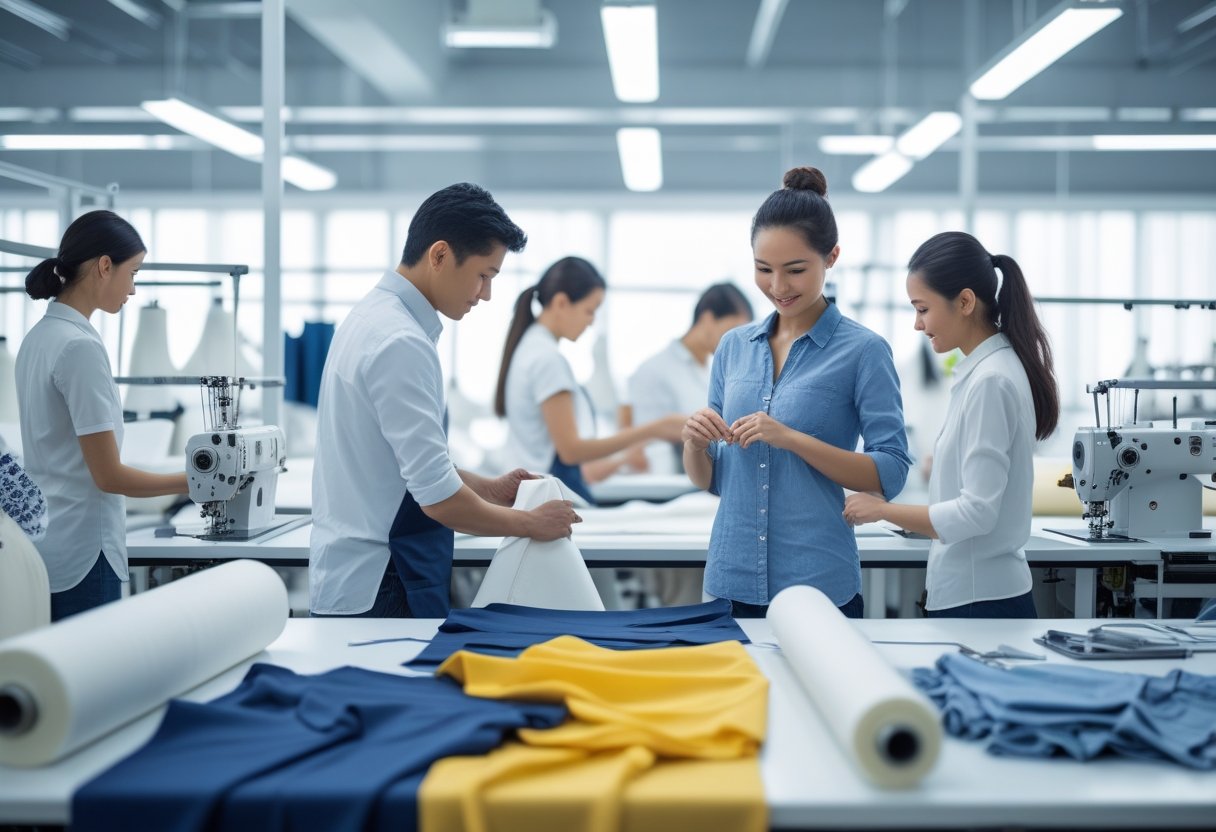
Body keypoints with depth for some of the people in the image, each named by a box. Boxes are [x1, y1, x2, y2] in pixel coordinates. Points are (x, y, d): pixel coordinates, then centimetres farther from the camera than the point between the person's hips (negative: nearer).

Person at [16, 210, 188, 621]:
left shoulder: (37, 338, 9)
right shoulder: (80, 347, -17)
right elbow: (108, 475, -17)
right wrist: (194, 481, -7)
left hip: (43, 544, 9)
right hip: (81, 552, -9)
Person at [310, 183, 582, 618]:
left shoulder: (374, 316, 9)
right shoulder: (401, 344, -21)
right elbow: (438, 497, -22)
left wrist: (488, 488, 14)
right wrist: (531, 524, -9)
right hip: (378, 593, -9)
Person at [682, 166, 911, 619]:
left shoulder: (863, 350, -5)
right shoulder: (734, 346, 9)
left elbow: (890, 474, -10)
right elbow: (706, 479, 13)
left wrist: (792, 439, -19)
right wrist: (694, 442, -9)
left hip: (818, 583, -4)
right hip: (731, 579, 4)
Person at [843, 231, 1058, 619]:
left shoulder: (990, 381, -18)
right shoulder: (981, 370, 10)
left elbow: (977, 511, -21)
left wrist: (883, 509, -12)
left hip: (979, 599, -9)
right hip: (971, 591, 9)